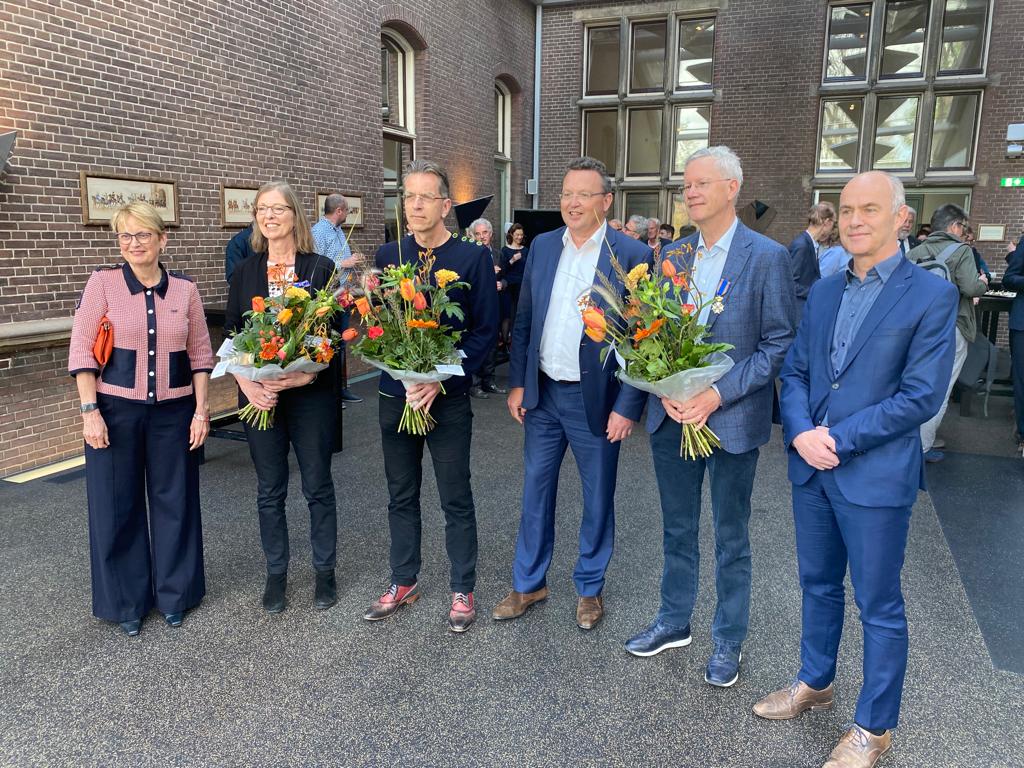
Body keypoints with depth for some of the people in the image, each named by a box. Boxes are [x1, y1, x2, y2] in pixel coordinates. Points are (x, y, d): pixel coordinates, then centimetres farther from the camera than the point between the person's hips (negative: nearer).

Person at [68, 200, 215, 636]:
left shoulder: (185, 290, 3)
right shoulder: (103, 282, -2)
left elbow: (200, 355, 6)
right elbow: (81, 350, -4)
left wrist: (201, 410, 1)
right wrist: (90, 410, -9)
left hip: (173, 410, 2)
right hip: (116, 409, -1)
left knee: (175, 500, 9)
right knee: (117, 505, 6)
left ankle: (174, 594, 26)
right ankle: (126, 602, 23)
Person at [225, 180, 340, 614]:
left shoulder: (320, 268, -2)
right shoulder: (244, 273, 7)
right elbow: (231, 335, 4)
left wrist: (307, 374, -20)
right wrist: (246, 382, -13)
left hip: (311, 395, -2)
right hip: (259, 396, 3)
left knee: (318, 486, 8)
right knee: (269, 491, 11)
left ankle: (325, 571, 24)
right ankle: (276, 574, 27)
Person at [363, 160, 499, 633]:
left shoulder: (473, 258, -5)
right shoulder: (388, 256, 6)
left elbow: (486, 331, -7)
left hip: (448, 398, -4)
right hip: (395, 394, 4)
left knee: (456, 500, 6)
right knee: (401, 496, 15)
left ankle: (462, 590, 23)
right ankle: (404, 583, 32)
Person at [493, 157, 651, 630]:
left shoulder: (631, 254, -9)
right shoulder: (542, 246, 5)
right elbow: (523, 321, 9)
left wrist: (628, 407, -13)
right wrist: (517, 384, 5)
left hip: (596, 399, -4)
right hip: (542, 394, 4)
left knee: (597, 500, 11)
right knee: (535, 493, 14)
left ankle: (590, 588, 31)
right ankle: (528, 584, 31)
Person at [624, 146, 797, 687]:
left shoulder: (767, 257, -9)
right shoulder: (672, 255, 6)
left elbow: (779, 343, -10)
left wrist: (718, 395, -18)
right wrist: (665, 388, -9)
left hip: (731, 419, -4)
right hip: (672, 413, 5)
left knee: (730, 538, 11)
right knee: (677, 530, 18)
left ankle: (728, 641, 30)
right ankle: (674, 622, 37)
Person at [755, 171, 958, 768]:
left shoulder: (932, 295, -9)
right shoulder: (823, 292, 9)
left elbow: (922, 395, -15)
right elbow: (795, 371, 8)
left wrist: (840, 439, -17)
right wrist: (801, 431, -10)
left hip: (877, 475, -5)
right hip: (812, 468, 6)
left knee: (879, 606, 9)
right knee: (819, 585, 21)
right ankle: (815, 683, 41)